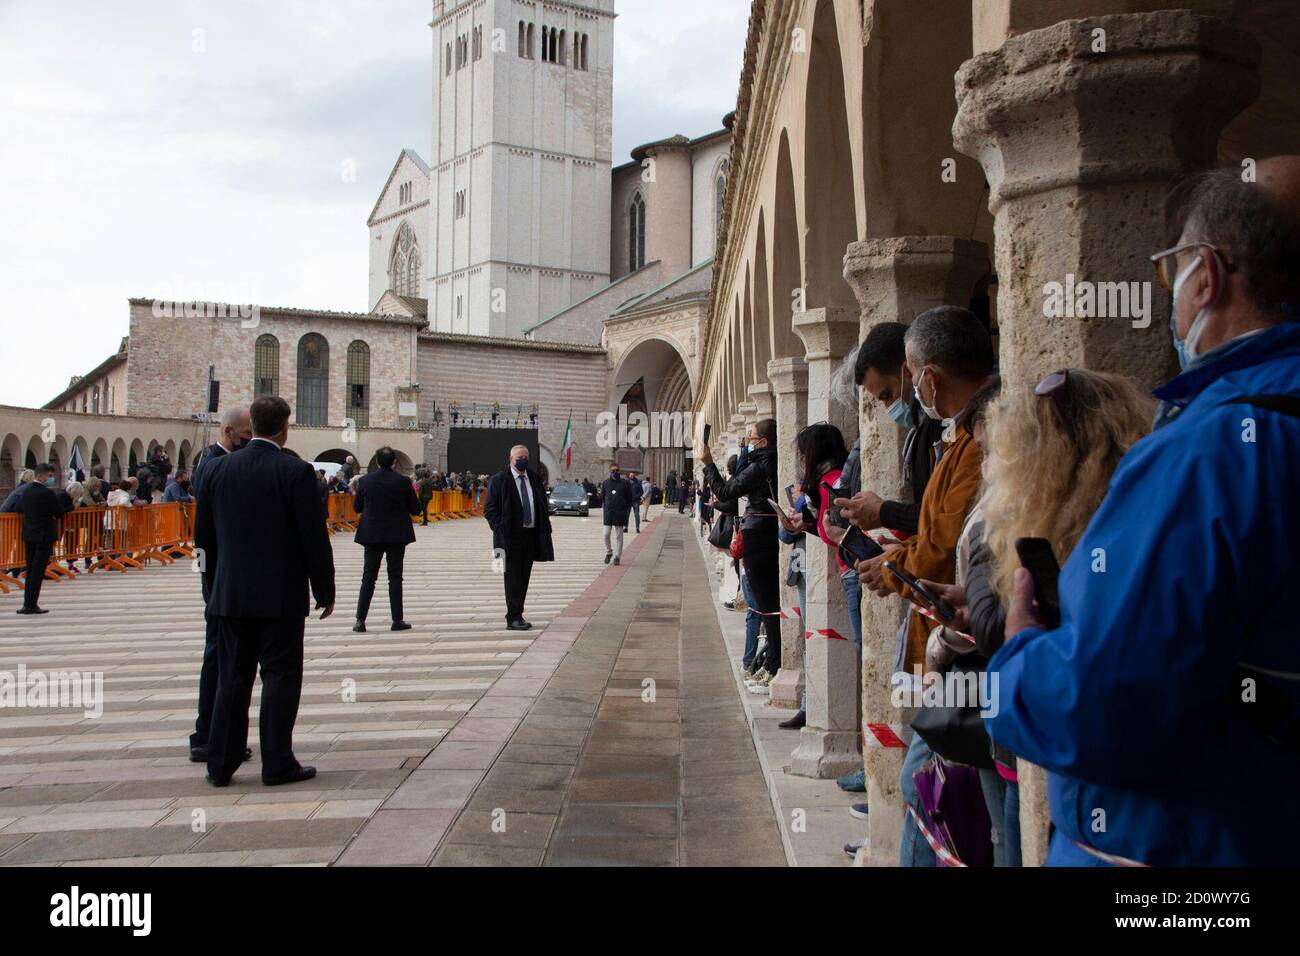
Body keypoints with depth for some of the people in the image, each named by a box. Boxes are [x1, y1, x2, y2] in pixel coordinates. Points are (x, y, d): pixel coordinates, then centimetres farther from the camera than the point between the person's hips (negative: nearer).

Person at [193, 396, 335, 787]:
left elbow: (203, 535, 8)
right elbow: (314, 538, -11)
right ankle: (277, 763, 7)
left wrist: (215, 584, 19)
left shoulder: (217, 469, 2)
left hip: (230, 594, 4)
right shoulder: (296, 472, -11)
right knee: (280, 675, 4)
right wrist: (325, 591, -1)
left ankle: (221, 763, 17)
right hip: (282, 595, -4)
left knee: (232, 678, 13)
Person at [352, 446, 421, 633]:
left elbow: (357, 507, 4)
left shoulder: (365, 481, -5)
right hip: (397, 535, -1)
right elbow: (415, 509, -3)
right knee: (395, 577, 5)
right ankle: (397, 620, 6)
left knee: (368, 577, 8)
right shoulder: (403, 482, -9)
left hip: (372, 535, 1)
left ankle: (360, 621, 5)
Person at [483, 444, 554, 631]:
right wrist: (500, 531, -14)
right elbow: (489, 510, -5)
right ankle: (513, 618, -3)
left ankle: (517, 615, 16)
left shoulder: (534, 479, 12)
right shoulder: (499, 480, -4)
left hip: (531, 536, 5)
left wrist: (545, 530, 8)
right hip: (511, 537, -5)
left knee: (524, 578, 9)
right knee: (513, 578, -5)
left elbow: (542, 506, 18)